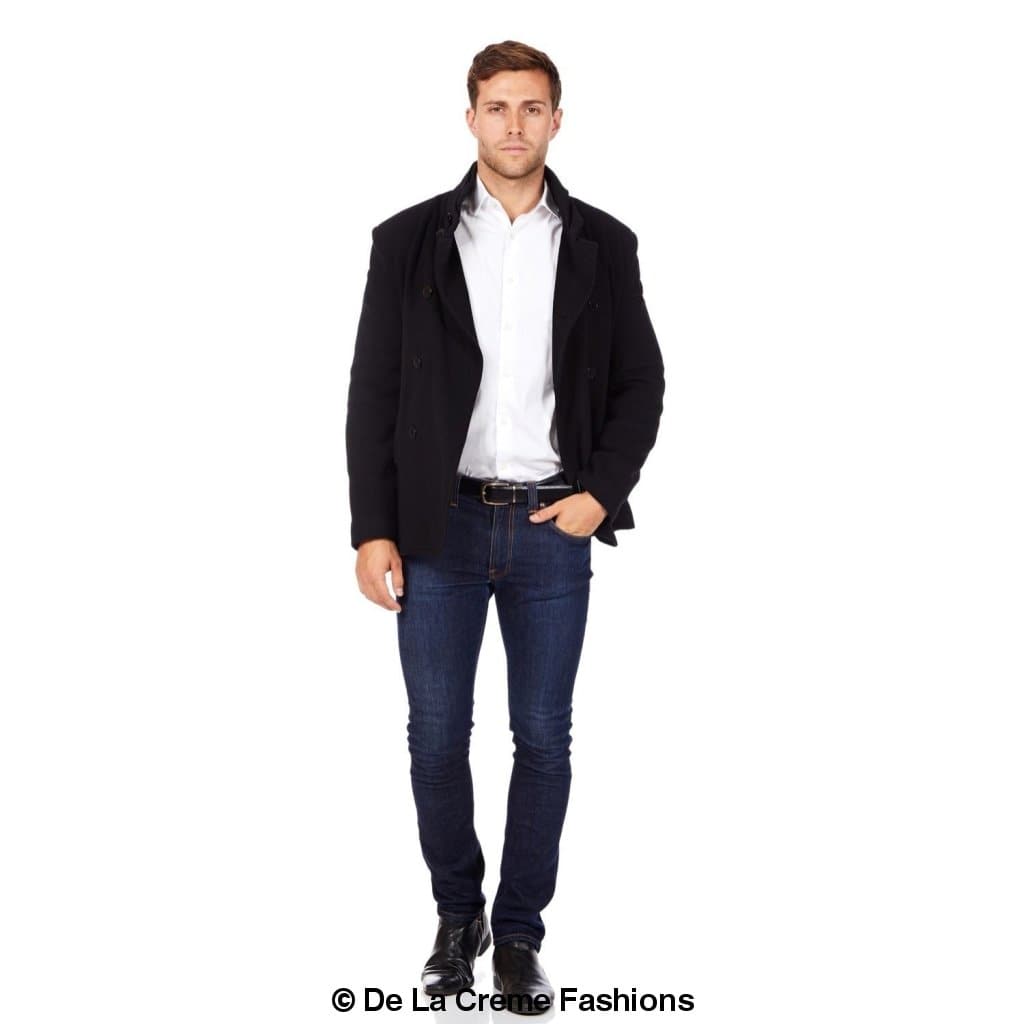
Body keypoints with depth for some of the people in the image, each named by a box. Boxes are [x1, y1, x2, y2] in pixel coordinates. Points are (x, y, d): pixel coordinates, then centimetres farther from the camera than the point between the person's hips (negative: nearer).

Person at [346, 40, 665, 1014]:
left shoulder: (602, 244, 2)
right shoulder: (409, 240, 0)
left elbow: (640, 382, 6)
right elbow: (374, 393, 0)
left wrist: (601, 493, -7)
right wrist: (373, 530, -5)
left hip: (552, 529, 0)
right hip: (440, 526, 0)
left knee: (543, 741, 6)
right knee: (436, 739, 7)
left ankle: (519, 933, 22)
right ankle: (457, 914, 28)